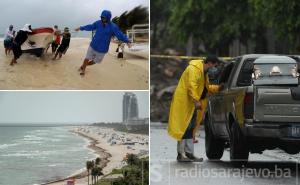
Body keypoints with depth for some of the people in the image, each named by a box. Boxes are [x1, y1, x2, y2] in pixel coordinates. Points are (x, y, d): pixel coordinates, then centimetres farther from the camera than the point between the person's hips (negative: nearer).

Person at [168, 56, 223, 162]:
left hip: (191, 103, 11)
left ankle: (189, 154, 12)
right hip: (184, 102, -11)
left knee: (191, 128, 10)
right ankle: (180, 154, -9)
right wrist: (196, 101, -29)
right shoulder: (194, 69, -16)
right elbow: (192, 86, -25)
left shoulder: (203, 72, 18)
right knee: (184, 128, -10)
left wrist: (217, 88, 15)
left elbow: (205, 88, 25)